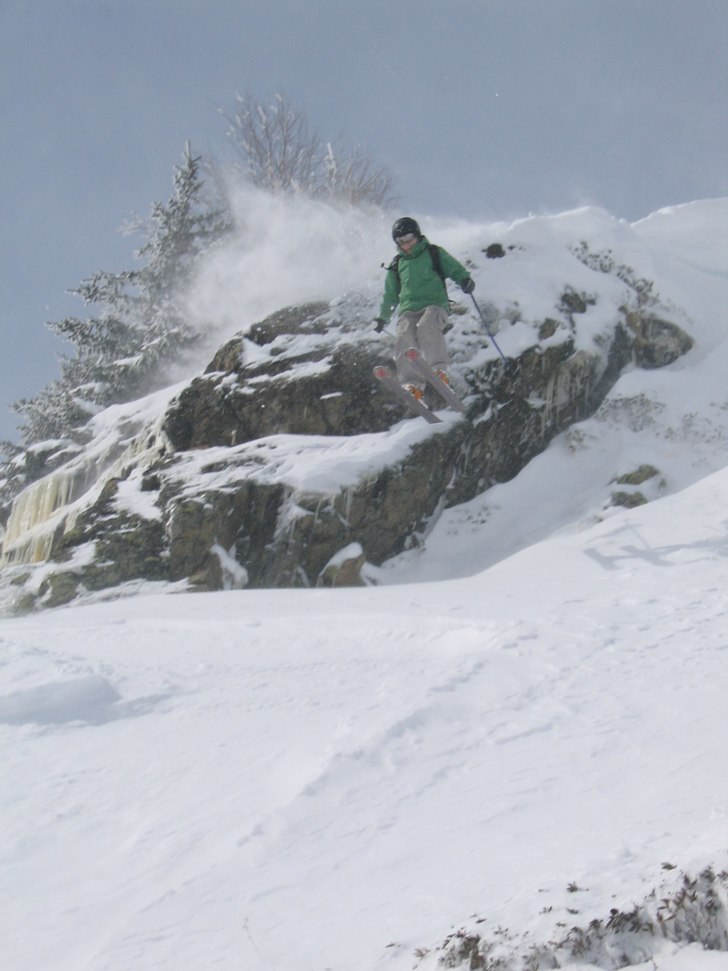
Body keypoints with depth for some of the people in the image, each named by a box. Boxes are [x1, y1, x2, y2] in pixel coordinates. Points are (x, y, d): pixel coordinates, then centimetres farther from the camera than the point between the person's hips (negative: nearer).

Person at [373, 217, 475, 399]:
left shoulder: (434, 254, 16)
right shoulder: (397, 265, 26)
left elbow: (455, 269, 12)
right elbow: (391, 294, 34)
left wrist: (466, 280, -10)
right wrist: (382, 317, 28)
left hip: (435, 304, -2)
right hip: (408, 309, 3)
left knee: (426, 327, -36)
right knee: (405, 336, -29)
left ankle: (439, 370, -47)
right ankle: (412, 383, -41)